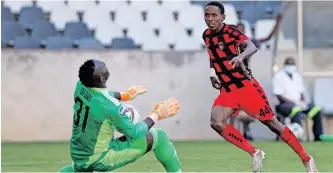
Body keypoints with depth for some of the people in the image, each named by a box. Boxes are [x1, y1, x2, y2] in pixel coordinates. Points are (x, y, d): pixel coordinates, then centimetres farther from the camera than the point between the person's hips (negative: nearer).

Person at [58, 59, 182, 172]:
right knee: (159, 137, -6)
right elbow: (134, 133, -17)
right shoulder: (110, 107, -30)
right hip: (99, 159, -7)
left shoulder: (80, 86, -8)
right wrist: (156, 115, -6)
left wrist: (125, 95, 25)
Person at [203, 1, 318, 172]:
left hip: (245, 84, -5)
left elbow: (252, 47, -29)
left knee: (272, 123, -2)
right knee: (216, 123, -19)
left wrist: (241, 56, -50)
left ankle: (306, 159, 12)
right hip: (227, 90, 5)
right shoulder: (206, 36, 5)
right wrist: (213, 75, 9)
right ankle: (255, 153, -4)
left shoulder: (231, 31, -12)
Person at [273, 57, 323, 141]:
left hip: (299, 104, 7)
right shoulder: (279, 77, -2)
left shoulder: (297, 76, 19)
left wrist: (303, 101, -4)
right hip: (284, 104, -7)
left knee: (316, 109, -13)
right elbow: (279, 95, -10)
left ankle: (318, 137, -12)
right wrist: (293, 102, -19)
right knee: (296, 111, -38)